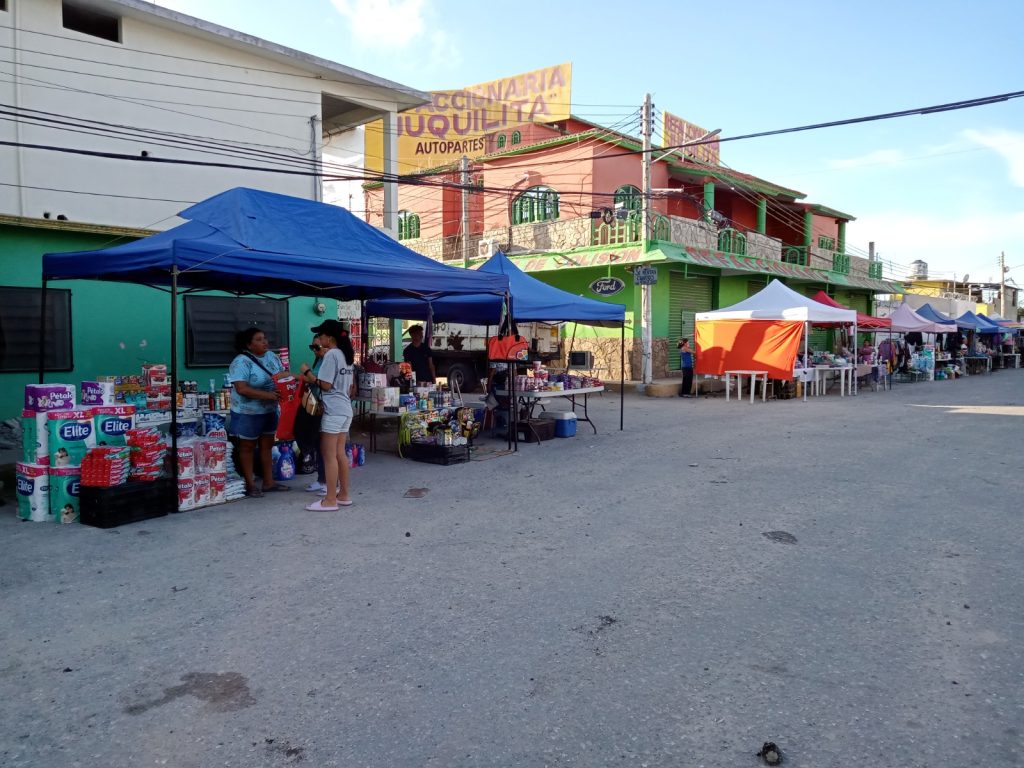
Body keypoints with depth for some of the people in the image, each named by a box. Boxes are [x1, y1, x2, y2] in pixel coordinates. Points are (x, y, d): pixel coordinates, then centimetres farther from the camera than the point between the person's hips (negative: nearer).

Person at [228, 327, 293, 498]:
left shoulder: (272, 356, 4)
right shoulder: (241, 362, -19)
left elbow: (285, 373, 12)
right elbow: (242, 389, -27)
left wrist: (287, 375, -13)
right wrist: (268, 395, -31)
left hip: (269, 411, 7)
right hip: (248, 413, -7)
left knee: (267, 446, 14)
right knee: (248, 447, 6)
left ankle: (269, 482, 23)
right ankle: (250, 485, 13)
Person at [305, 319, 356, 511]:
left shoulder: (331, 354, -13)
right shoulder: (346, 355, 14)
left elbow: (325, 385, -15)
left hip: (333, 411, -9)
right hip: (345, 409, 9)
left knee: (329, 455, -4)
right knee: (340, 454, 14)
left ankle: (330, 500, -1)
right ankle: (344, 495, 19)